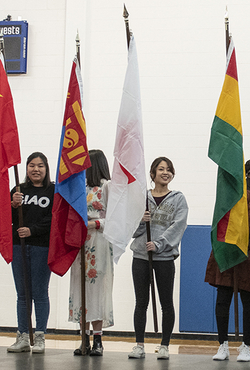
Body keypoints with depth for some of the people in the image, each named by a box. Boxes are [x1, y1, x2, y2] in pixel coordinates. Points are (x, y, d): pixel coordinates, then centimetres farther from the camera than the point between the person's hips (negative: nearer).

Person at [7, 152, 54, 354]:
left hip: (43, 247, -4)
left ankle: (40, 337, 6)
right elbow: (9, 219, 8)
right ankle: (23, 337, 12)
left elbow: (54, 219, -7)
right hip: (18, 246, 4)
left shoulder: (54, 191, 1)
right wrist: (13, 205, -11)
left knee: (40, 293, -1)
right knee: (22, 293, 8)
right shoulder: (18, 190, 12)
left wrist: (32, 230, -15)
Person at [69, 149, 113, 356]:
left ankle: (97, 341, -3)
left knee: (96, 287, -8)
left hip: (98, 243, -7)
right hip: (80, 242, 7)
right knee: (80, 288, 3)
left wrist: (94, 224, -18)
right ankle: (85, 340, 7)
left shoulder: (107, 186, -2)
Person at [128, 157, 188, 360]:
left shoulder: (178, 199, 4)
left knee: (167, 303, 4)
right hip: (140, 255, 2)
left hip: (165, 257, -2)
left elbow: (178, 226, -8)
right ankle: (140, 345, 10)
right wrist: (140, 220, -12)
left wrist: (159, 244, -17)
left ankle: (165, 346, 13)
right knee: (141, 302, 4)